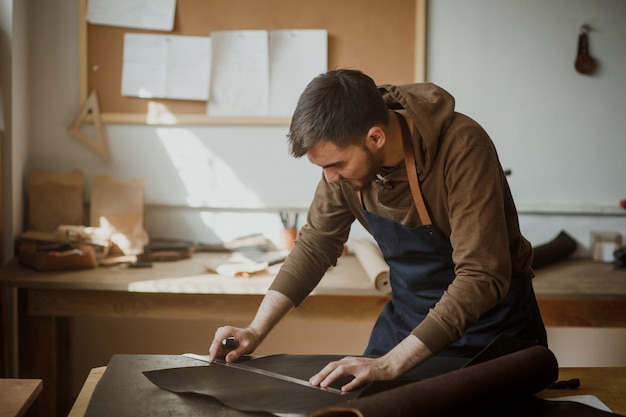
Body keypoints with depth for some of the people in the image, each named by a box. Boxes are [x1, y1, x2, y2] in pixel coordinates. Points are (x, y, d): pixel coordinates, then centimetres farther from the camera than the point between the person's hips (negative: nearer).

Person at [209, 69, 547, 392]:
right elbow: (316, 245, 1)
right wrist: (256, 330, -7)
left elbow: (482, 278, -36)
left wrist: (391, 363, -40)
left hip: (490, 318, -5)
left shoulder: (461, 147, -32)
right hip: (408, 315, 5)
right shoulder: (345, 153, -13)